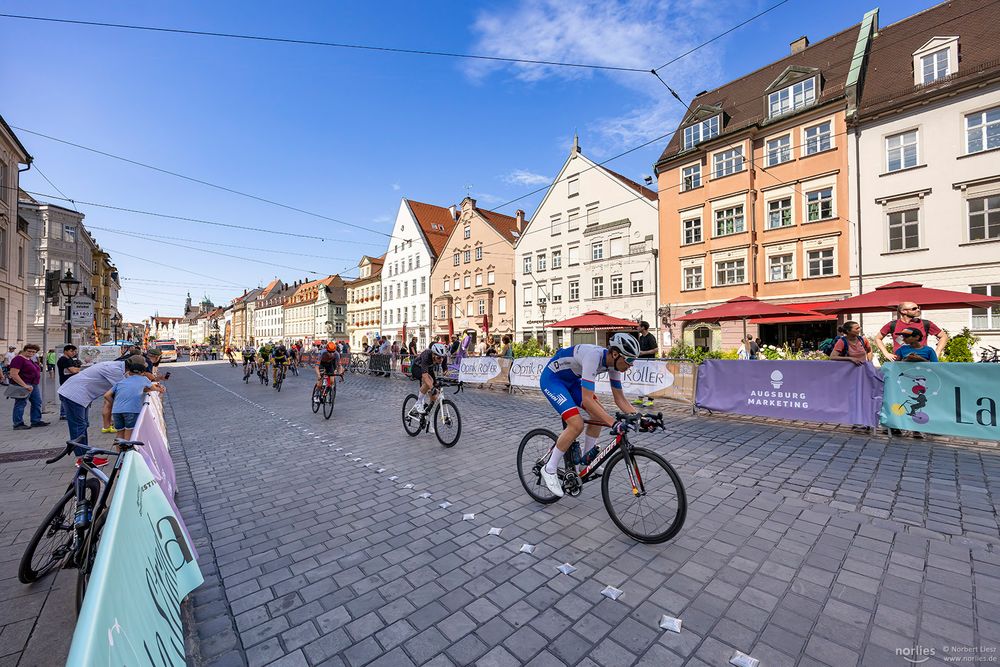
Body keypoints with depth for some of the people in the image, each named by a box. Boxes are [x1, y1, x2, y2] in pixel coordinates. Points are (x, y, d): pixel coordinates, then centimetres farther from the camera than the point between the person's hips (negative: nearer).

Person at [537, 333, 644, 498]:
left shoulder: (613, 363, -9)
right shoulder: (594, 356, -34)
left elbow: (620, 398, 0)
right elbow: (587, 399, -37)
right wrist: (613, 422, -41)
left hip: (571, 380, 9)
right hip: (552, 379, -9)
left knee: (599, 415, 1)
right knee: (577, 424, -21)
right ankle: (549, 469, -4)